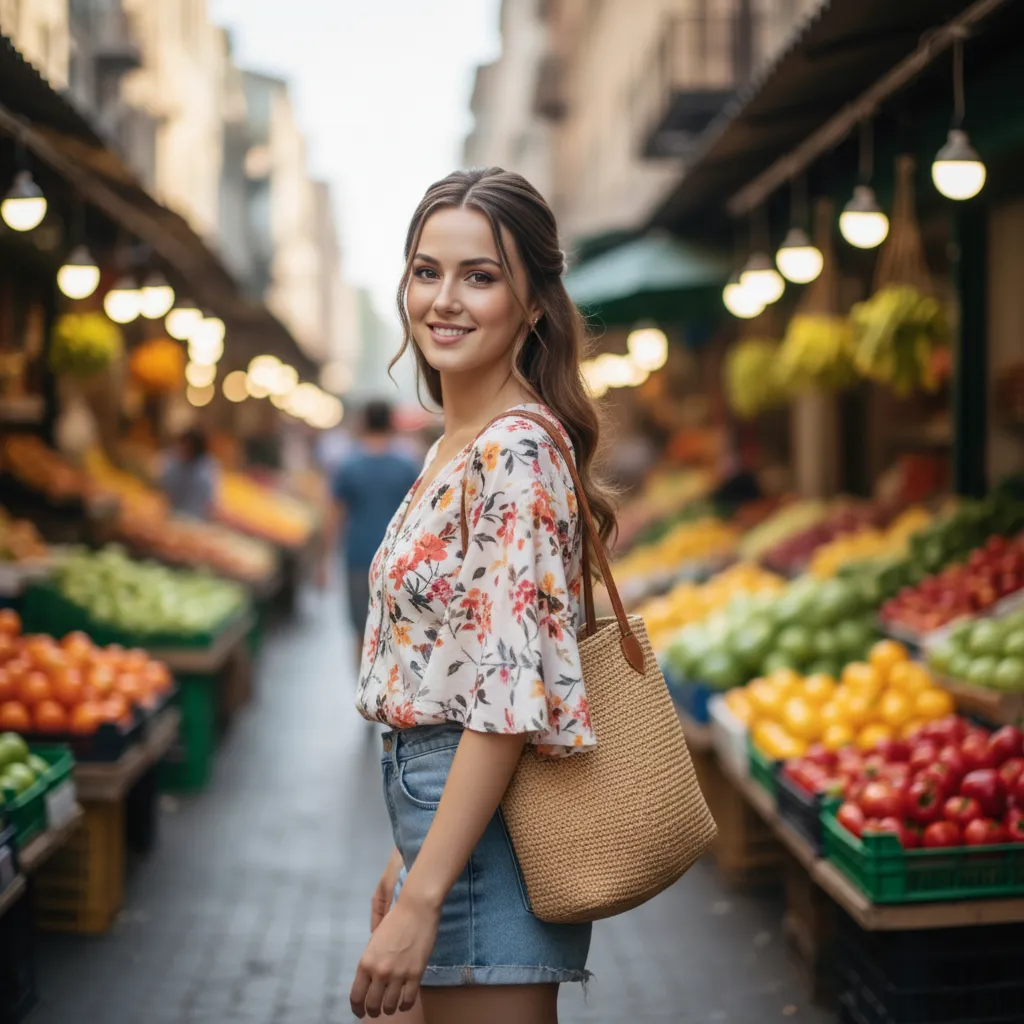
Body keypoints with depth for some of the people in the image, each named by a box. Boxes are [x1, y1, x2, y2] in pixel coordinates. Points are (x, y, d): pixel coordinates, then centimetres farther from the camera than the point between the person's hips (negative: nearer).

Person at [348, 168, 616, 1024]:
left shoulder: (516, 454, -18)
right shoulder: (458, 446, 12)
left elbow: (511, 698, -23)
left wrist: (421, 897, -23)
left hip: (487, 832, -10)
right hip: (446, 814, 10)